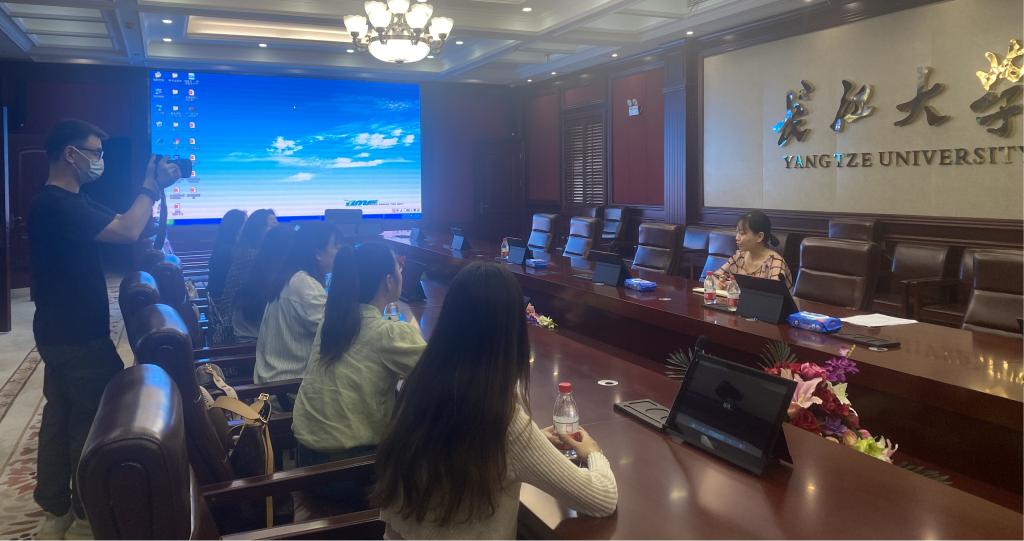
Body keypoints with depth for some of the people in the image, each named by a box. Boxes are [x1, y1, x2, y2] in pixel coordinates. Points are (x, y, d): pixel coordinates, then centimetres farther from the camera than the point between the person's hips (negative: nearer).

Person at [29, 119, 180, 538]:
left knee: (61, 417, 16)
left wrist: (154, 189, 4)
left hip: (64, 333, 11)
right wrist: (151, 186, -16)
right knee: (95, 421, 1)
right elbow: (127, 231, -31)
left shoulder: (64, 202, 12)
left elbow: (114, 228, 14)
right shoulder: (57, 205, -23)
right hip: (77, 338, -11)